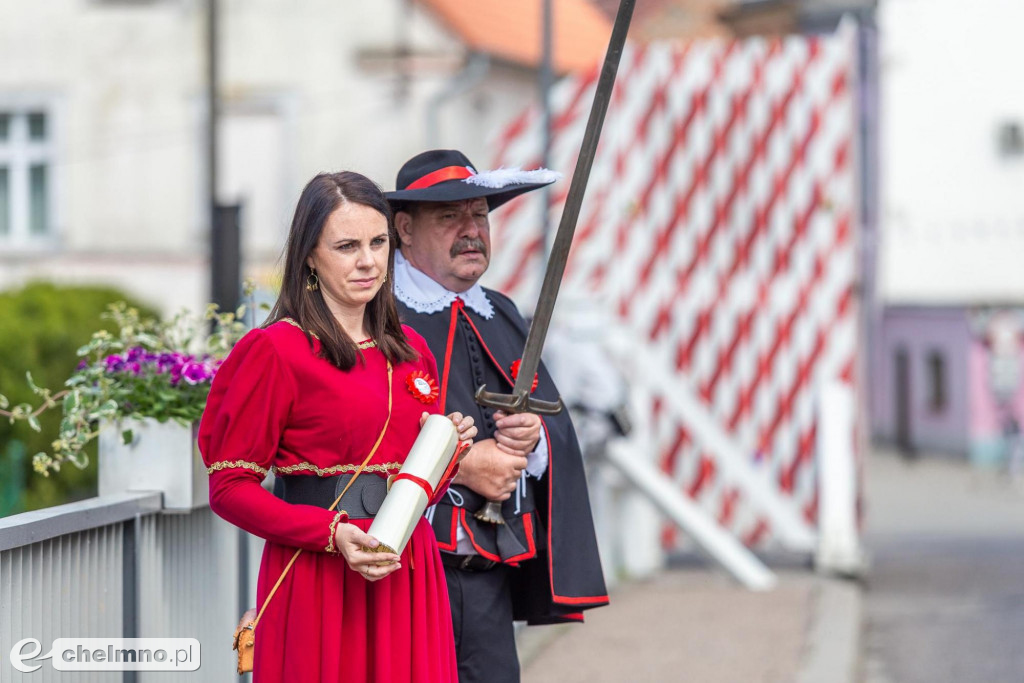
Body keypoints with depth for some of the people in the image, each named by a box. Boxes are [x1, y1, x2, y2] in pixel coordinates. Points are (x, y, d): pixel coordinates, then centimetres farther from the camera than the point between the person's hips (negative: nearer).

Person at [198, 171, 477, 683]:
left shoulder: (412, 352, 14)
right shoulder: (277, 350, -5)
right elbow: (229, 487, -8)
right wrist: (331, 534, -18)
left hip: (406, 578, 5)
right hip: (318, 579, -5)